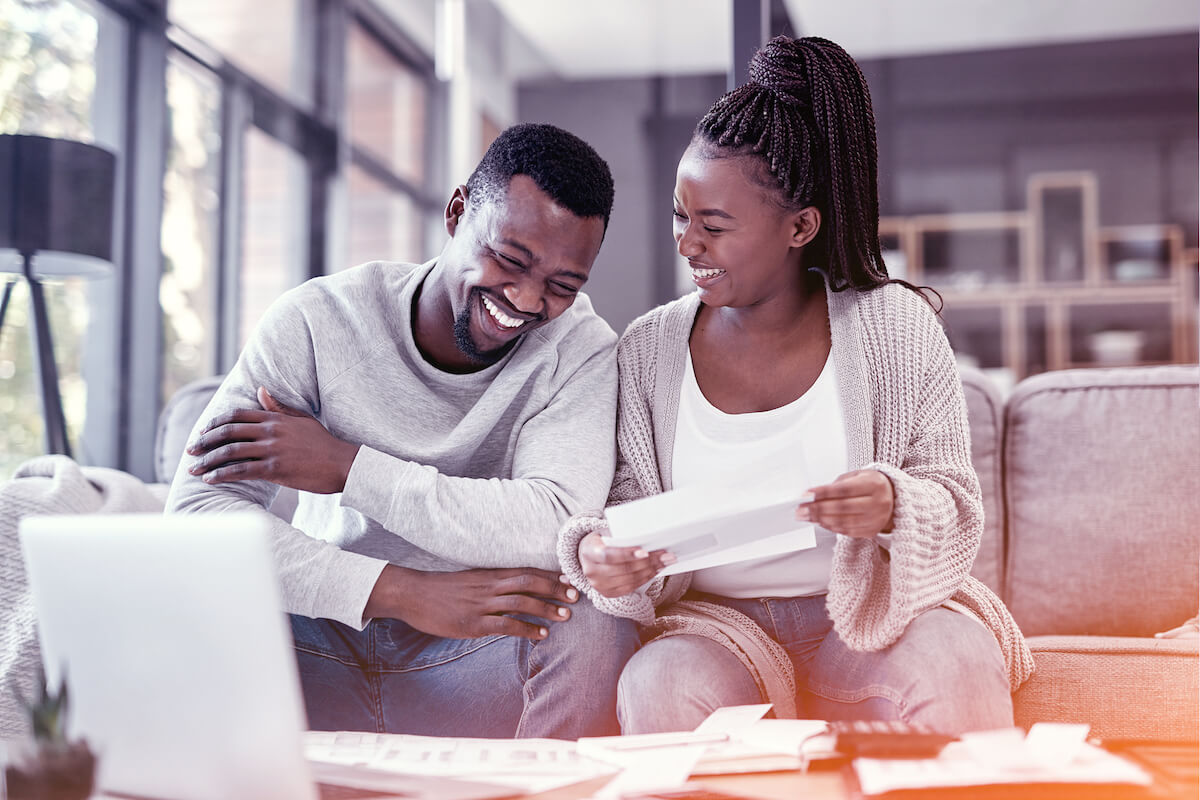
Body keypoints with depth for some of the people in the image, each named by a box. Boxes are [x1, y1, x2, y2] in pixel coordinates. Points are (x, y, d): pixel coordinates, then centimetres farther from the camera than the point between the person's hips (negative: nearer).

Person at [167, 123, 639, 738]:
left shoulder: (580, 349, -7)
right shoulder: (315, 322, -8)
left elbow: (556, 529, -23)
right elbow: (197, 508, -18)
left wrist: (346, 468, -21)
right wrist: (403, 592, -30)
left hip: (477, 672, 0)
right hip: (318, 652, 1)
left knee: (594, 626, -30)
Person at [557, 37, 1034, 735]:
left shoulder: (896, 328, 0)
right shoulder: (649, 348, 5)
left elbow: (957, 503, -1)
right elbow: (632, 502, 7)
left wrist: (896, 506, -25)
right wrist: (596, 552, -18)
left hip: (866, 605, 0)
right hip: (717, 618, 1)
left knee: (960, 666, -33)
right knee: (659, 688, -34)